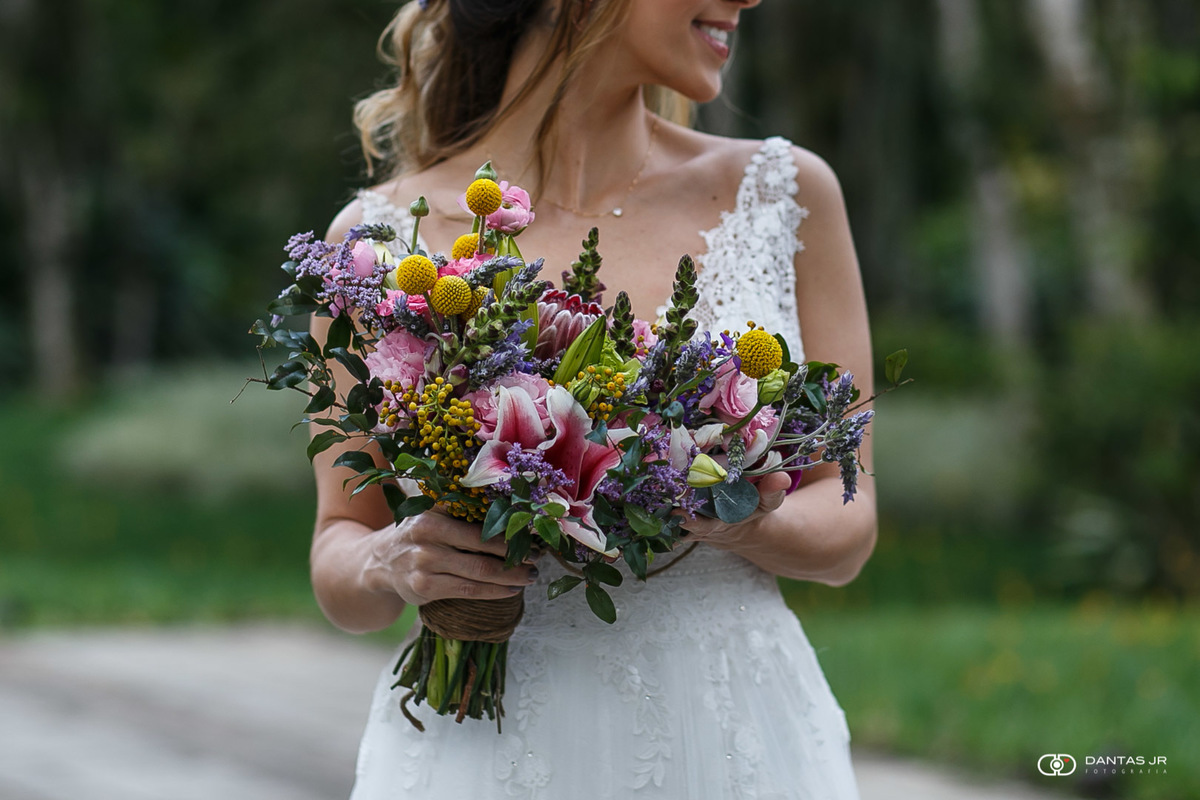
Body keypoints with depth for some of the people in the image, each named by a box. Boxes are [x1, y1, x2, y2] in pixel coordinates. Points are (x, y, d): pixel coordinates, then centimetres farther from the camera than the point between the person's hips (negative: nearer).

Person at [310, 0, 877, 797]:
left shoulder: (786, 192, 2)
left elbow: (846, 527, 2)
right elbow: (338, 552, 4)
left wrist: (748, 525, -18)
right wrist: (393, 565, -17)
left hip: (736, 735, 2)